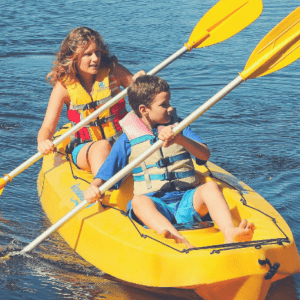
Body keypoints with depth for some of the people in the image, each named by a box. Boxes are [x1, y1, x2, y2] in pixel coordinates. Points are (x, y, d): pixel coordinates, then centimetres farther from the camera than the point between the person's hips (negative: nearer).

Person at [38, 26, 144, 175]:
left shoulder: (113, 71, -1)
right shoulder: (64, 86, -6)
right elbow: (47, 127, -9)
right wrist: (42, 142, -32)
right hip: (84, 149, -2)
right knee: (102, 147, -36)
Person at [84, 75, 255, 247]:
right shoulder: (128, 140, 12)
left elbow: (205, 154, 0)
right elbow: (104, 176, 9)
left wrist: (180, 139, -19)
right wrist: (94, 188, -15)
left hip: (187, 201, 2)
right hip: (154, 204, -2)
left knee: (211, 187, -26)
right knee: (138, 201, -34)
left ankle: (230, 234, -50)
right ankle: (179, 240, -59)